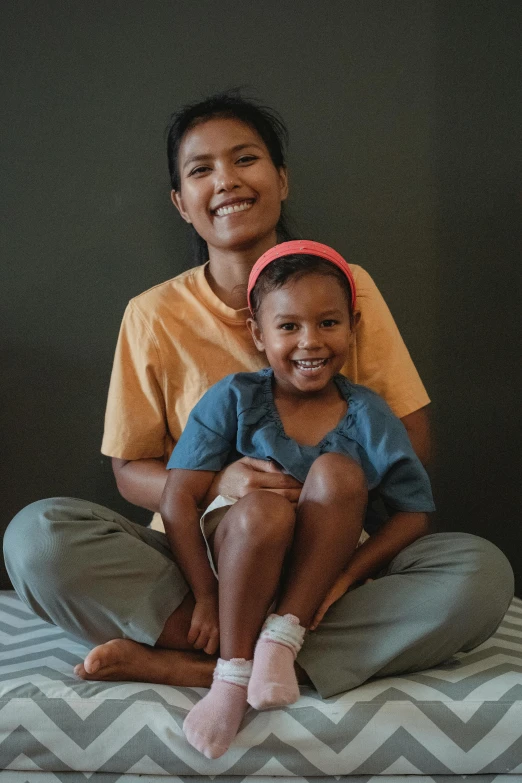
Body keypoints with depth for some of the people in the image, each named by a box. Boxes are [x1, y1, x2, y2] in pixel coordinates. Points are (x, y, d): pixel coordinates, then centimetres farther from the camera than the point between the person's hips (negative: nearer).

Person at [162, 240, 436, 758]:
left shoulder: (369, 418, -3)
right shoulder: (233, 400, -6)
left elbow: (414, 512, -4)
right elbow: (178, 500, -10)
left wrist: (345, 575, -18)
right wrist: (205, 595, -18)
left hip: (319, 565, 1)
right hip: (239, 562, -1)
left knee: (337, 471, -25)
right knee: (264, 508, -35)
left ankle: (283, 634, -24)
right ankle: (233, 673, -22)